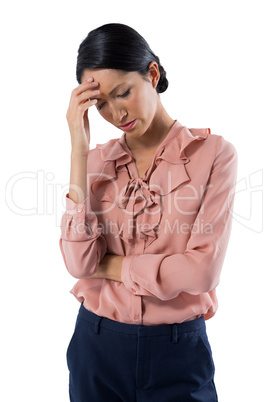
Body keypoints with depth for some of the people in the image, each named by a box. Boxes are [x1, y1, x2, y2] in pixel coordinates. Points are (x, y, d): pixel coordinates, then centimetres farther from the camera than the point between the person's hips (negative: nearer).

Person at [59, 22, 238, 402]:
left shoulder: (213, 153, -9)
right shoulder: (97, 160, 0)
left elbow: (203, 269, -17)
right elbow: (79, 263, -14)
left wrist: (108, 266, -9)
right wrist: (79, 149, -16)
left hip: (178, 351, -2)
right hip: (97, 343, 3)